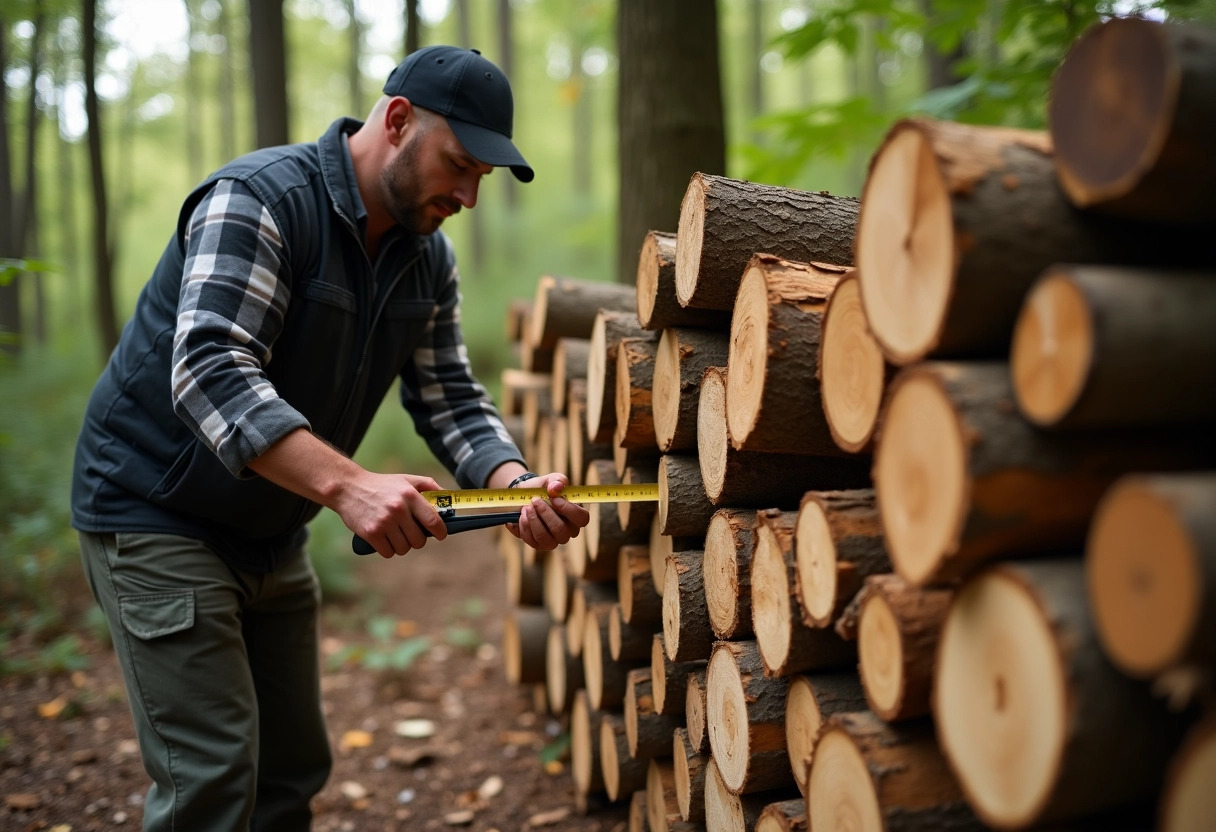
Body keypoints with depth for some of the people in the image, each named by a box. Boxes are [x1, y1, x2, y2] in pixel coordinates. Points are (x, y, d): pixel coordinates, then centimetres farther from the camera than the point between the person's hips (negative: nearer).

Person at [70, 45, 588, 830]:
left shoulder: (428, 257, 1)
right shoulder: (259, 198, -22)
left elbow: (451, 398, -1)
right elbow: (209, 372, -34)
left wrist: (518, 485, -21)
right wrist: (347, 484, -45)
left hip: (273, 532, 8)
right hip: (159, 514, -8)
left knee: (294, 768, 14)